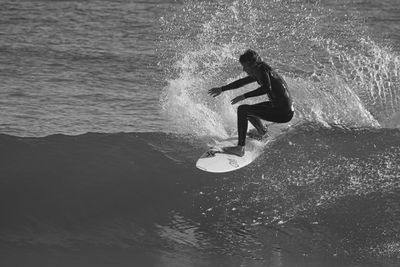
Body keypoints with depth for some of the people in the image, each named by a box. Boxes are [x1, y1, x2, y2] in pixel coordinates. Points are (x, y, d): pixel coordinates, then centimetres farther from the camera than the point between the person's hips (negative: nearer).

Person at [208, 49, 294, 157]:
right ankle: (262, 133, 47)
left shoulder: (261, 69, -14)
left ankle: (240, 148, -18)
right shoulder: (258, 73, 14)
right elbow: (242, 82, 27)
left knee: (242, 110, -13)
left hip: (283, 114, -10)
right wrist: (222, 89, 33)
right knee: (248, 110, 26)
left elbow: (267, 88, -31)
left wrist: (244, 96, -27)